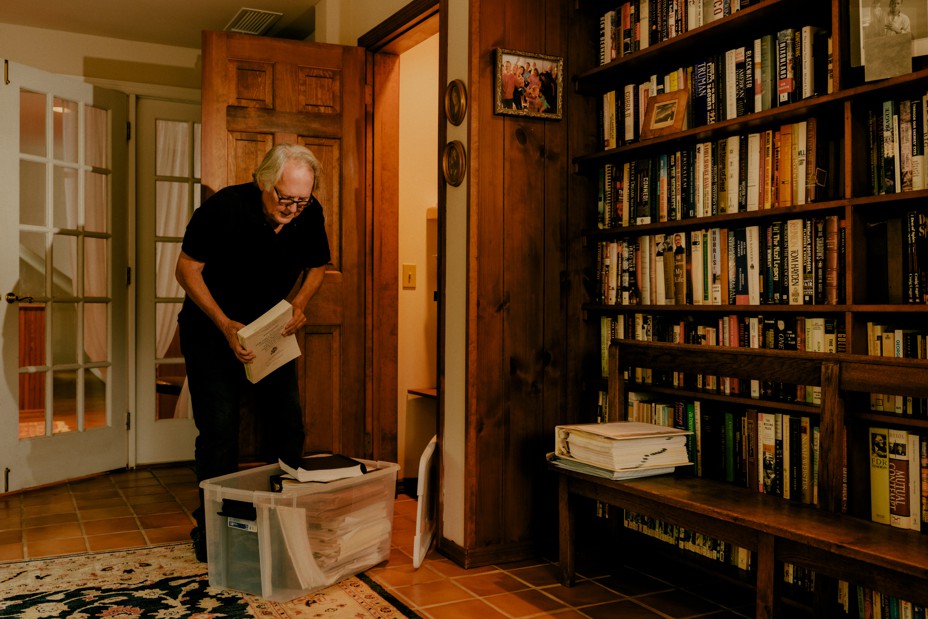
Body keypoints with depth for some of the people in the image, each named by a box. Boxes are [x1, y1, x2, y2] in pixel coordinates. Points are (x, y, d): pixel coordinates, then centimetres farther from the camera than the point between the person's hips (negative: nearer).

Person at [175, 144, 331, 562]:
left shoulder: (310, 214, -14)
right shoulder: (224, 207, -25)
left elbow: (317, 265, 5)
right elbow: (187, 269, -15)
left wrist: (298, 306, -14)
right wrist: (225, 325, -26)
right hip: (211, 327, -4)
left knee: (288, 425, 2)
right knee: (219, 428, -7)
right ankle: (210, 529, 9)